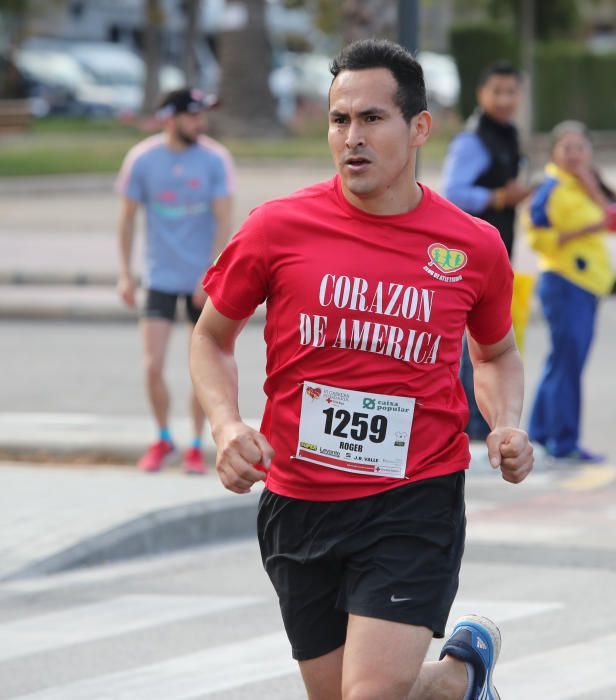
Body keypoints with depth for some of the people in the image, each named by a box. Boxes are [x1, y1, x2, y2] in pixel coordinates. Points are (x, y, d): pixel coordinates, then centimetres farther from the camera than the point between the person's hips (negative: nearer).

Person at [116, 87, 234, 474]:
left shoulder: (216, 159, -8)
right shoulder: (141, 159, -6)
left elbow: (225, 222, -8)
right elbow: (128, 217, 4)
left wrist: (210, 276, -16)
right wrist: (126, 273, 2)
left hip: (204, 281, 0)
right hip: (160, 278, 0)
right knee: (154, 366, -6)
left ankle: (197, 446, 17)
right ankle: (163, 440, 15)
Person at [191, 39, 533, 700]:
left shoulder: (474, 247, -1)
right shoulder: (279, 227, -4)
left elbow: (497, 354, 19)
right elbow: (211, 337, 10)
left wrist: (507, 425, 0)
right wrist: (227, 427, -7)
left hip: (416, 500, -2)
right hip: (298, 504, 2)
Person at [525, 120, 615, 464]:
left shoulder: (585, 186, 15)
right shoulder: (552, 188, -10)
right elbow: (537, 236, -16)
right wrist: (585, 231, -20)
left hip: (586, 284, 9)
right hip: (564, 283, -9)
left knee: (565, 361, 13)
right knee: (567, 361, -8)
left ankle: (542, 433, 22)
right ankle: (564, 443, -6)